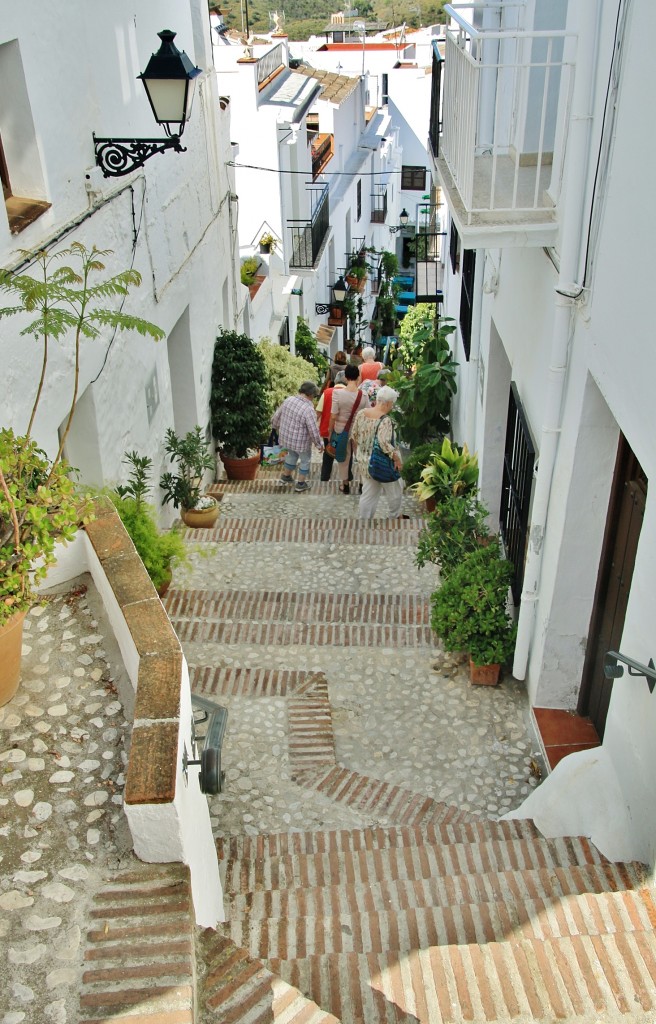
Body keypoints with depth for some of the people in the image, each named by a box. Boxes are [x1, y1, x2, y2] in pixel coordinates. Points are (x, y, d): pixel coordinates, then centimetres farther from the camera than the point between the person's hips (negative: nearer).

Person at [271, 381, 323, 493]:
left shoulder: (289, 400, -8)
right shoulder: (309, 409, -28)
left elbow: (277, 416, 5)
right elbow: (313, 430, -24)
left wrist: (275, 426, 25)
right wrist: (319, 444, -8)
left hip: (286, 437, 6)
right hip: (300, 442, -6)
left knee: (292, 455, 32)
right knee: (305, 460, 19)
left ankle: (286, 477, 47)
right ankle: (300, 485, 31)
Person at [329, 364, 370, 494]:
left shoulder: (338, 394, -19)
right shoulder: (363, 395, -15)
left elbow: (333, 416, -16)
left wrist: (330, 432, -1)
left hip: (342, 430, 0)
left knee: (344, 457, 17)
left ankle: (345, 484, 29)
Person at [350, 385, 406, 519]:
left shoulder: (361, 413, -2)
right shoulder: (385, 420, -24)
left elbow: (354, 436, 6)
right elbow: (384, 443, -33)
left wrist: (361, 452, 19)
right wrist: (396, 457, -22)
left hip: (365, 462, 6)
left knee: (368, 493, 16)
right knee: (394, 489, 19)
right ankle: (396, 516, 39)